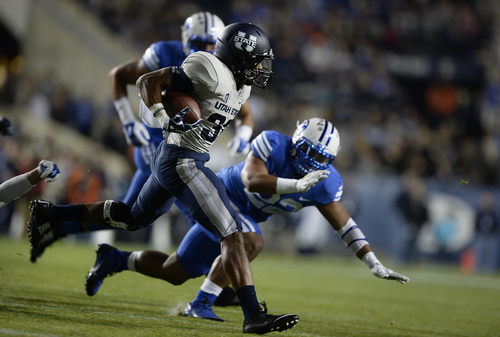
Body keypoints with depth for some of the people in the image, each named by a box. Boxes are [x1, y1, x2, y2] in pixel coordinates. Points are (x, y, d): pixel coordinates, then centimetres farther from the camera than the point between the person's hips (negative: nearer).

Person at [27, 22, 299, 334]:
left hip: (169, 159, 11)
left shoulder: (240, 87, 11)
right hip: (182, 163, -11)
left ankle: (49, 214, 33)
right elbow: (148, 81, -14)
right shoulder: (211, 73, -17)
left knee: (132, 218, 26)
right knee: (232, 235, -14)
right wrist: (163, 118, -23)